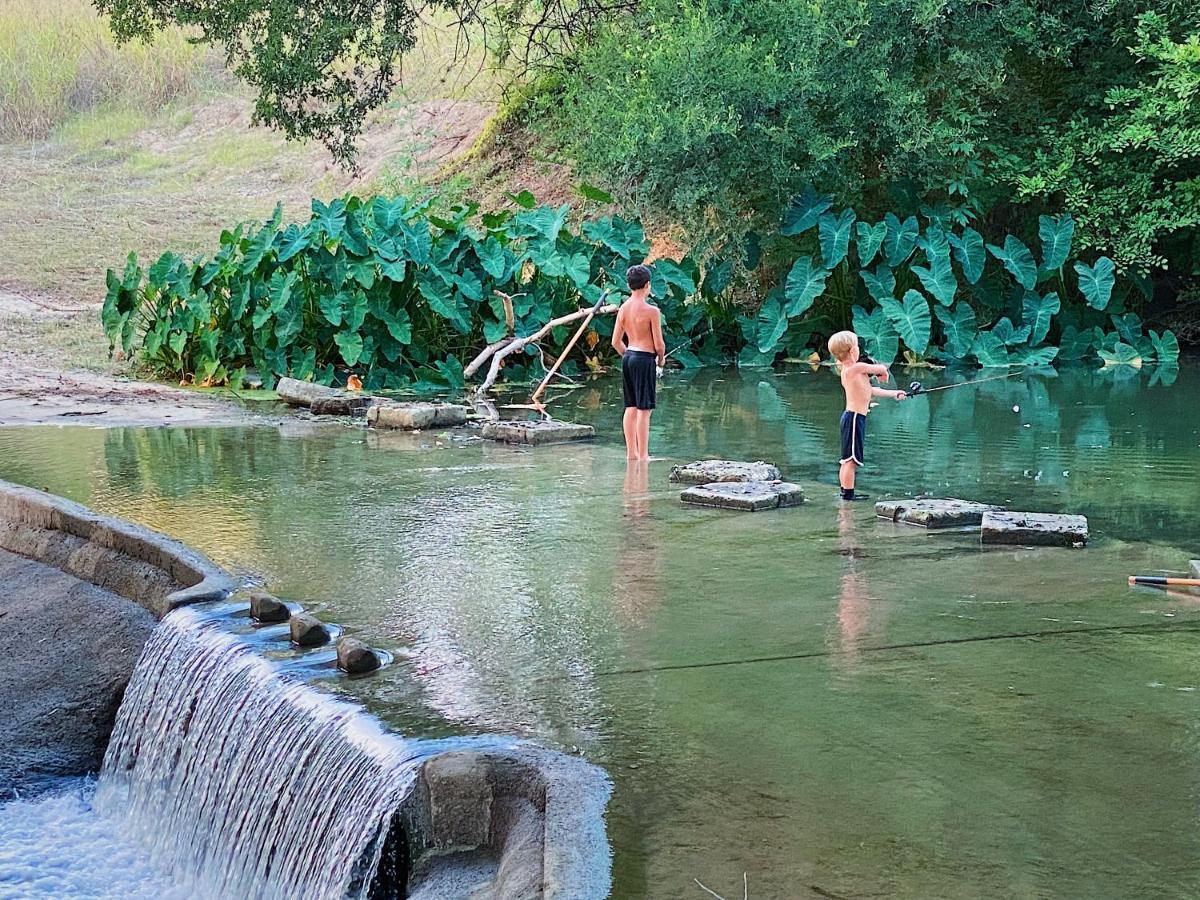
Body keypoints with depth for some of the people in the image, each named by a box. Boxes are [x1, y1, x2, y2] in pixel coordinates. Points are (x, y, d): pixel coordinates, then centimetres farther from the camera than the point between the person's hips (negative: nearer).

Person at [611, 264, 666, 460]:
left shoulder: (623, 308, 4)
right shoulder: (652, 311, -14)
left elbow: (616, 342, 8)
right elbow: (659, 344, -12)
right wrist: (661, 359, 8)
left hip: (628, 357, 7)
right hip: (645, 358, -7)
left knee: (631, 408, 13)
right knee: (644, 409, -2)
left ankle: (631, 453, 18)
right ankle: (643, 456, 0)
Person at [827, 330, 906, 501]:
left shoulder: (847, 371, 15)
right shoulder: (858, 367, -15)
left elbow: (870, 390, 23)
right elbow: (882, 369, -5)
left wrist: (893, 394, 29)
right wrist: (883, 372, 20)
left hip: (851, 416, 10)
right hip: (855, 417, -10)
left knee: (848, 459, 14)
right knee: (851, 459, -7)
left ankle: (845, 491, 20)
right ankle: (849, 493, -5)